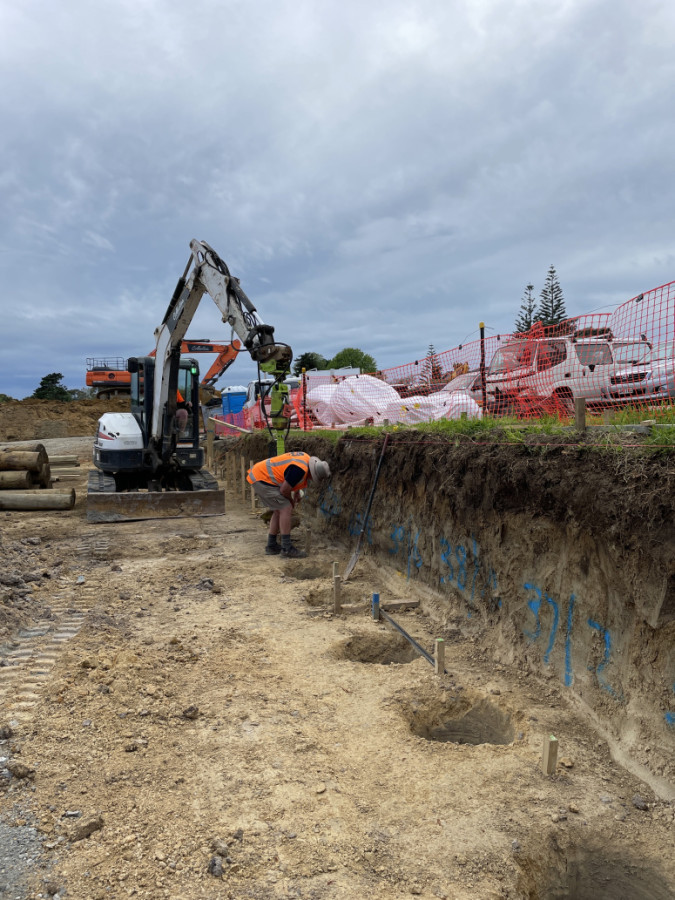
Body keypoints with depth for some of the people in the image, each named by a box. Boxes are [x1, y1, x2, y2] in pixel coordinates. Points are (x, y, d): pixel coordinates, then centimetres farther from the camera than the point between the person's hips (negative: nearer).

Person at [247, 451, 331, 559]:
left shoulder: (306, 458, 5)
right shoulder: (300, 469, -26)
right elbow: (284, 490, -19)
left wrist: (295, 498, 28)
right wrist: (291, 502, 1)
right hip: (262, 479, -11)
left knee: (278, 511, 16)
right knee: (286, 509, -11)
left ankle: (271, 546, 23)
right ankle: (287, 549, -8)